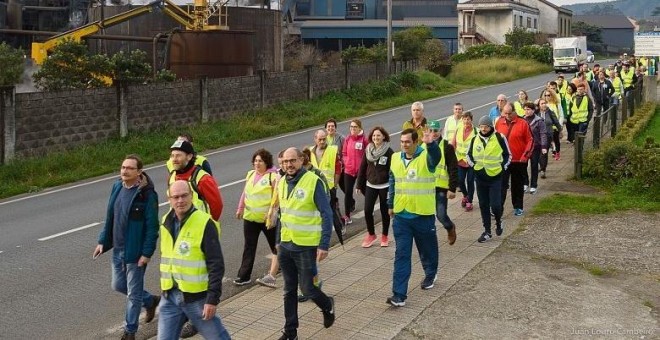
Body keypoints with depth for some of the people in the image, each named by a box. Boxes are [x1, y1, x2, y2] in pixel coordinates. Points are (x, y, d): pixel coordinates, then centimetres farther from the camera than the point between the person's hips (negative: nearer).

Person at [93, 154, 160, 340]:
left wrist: (147, 253, -19)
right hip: (118, 250, 7)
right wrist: (102, 241, 9)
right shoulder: (117, 187, 2)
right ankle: (150, 301, 42)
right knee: (118, 286, 20)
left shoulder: (147, 194, -18)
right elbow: (109, 217, 11)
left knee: (133, 293, 5)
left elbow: (152, 226, -17)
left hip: (136, 252, -7)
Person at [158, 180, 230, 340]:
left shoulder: (204, 224, -14)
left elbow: (216, 265, -16)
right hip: (170, 296, 6)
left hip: (197, 297, -6)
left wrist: (213, 299, -19)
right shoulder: (166, 222, 7)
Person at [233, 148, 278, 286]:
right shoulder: (250, 174, 8)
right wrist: (240, 208, 16)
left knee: (275, 244, 14)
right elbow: (245, 192, 17)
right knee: (249, 247, 5)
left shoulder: (272, 176, -13)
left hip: (267, 218, -5)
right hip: (250, 216, 5)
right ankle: (244, 275, 6)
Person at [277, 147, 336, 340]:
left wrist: (324, 245, -18)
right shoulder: (282, 183, 6)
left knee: (306, 288, 0)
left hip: (306, 246, -6)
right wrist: (279, 241, 17)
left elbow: (326, 215, -14)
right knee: (289, 291, 11)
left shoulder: (313, 182, -14)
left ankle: (327, 306, 31)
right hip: (286, 245, 6)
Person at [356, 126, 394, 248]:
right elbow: (363, 168, 8)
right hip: (370, 185, 3)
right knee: (367, 210, -3)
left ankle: (384, 236, 24)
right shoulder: (368, 150, 4)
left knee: (384, 211, 7)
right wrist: (359, 185, 7)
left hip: (384, 186, -3)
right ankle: (371, 234, 16)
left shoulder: (389, 152, -9)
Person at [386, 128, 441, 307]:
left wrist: (431, 143, -56)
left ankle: (431, 274, 47)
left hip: (423, 215, -3)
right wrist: (390, 204, 20)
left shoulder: (426, 157, -11)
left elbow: (436, 156, -35)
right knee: (401, 255, -2)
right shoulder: (396, 158, 5)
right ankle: (399, 294, -4)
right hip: (401, 215, 3)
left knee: (428, 249, 18)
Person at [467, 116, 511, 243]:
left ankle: (498, 222, 22)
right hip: (480, 178, 4)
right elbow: (468, 154, 18)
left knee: (495, 205, -9)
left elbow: (508, 155, 5)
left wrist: (502, 167, -3)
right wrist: (473, 164, 5)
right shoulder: (475, 139, 3)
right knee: (483, 205, 8)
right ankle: (487, 232, 18)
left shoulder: (499, 138, -7)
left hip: (495, 177, -4)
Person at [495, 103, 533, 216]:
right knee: (501, 185, -4)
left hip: (519, 161, -1)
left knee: (518, 185, 11)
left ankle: (518, 207, 23)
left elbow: (530, 140, -4)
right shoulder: (499, 123, 2)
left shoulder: (523, 123, -6)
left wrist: (525, 155, -12)